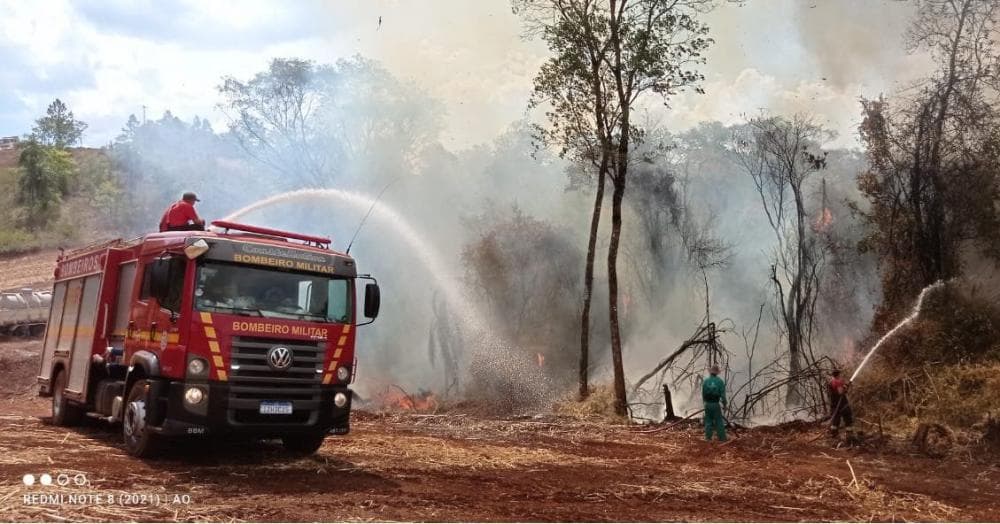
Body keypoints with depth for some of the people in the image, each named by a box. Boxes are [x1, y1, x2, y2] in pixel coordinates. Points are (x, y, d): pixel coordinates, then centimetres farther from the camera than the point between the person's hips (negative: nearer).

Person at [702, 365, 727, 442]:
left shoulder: (705, 381, -4)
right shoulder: (720, 381, -8)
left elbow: (703, 393, 3)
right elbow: (723, 394, -9)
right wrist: (724, 404, 2)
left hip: (708, 404, 2)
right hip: (716, 404, -2)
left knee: (708, 420, 11)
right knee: (719, 421, 5)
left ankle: (708, 437, 10)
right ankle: (721, 438, 6)